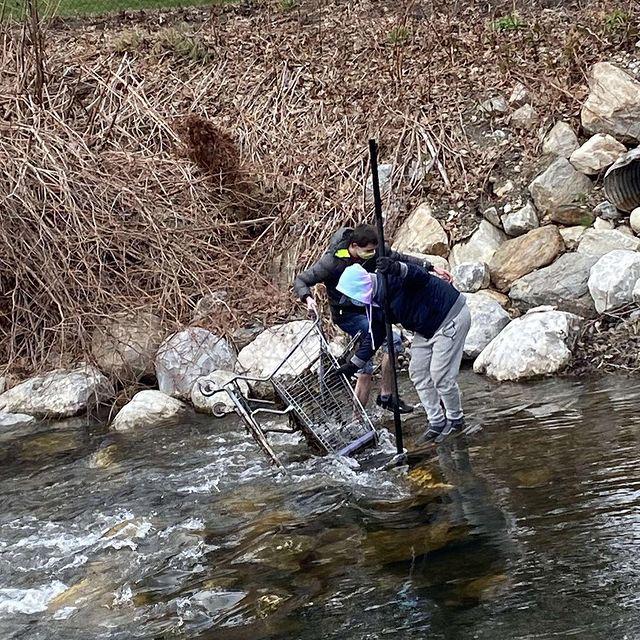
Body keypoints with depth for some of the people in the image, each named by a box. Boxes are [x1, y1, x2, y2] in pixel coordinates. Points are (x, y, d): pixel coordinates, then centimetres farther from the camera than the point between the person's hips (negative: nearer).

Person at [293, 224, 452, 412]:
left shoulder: (373, 251, -12)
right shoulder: (332, 261, -26)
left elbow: (399, 259, 1)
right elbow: (300, 281, -22)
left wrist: (431, 268, -4)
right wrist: (308, 298, -43)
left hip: (367, 310, 7)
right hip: (347, 314, -7)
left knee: (366, 368, 7)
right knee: (394, 340, -21)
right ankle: (386, 395, -8)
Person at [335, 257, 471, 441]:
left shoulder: (392, 280, -28)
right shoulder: (374, 304, 1)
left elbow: (421, 276, -45)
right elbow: (374, 337, 11)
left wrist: (398, 269, -64)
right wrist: (354, 364, 11)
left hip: (451, 318, -10)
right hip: (426, 328, 10)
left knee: (441, 375, -8)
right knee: (418, 373, 8)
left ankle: (455, 419, 13)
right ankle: (436, 422, 18)